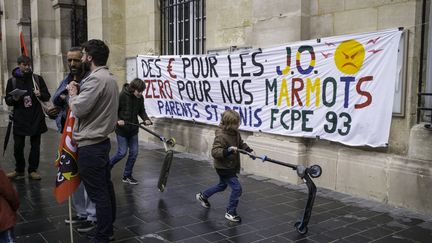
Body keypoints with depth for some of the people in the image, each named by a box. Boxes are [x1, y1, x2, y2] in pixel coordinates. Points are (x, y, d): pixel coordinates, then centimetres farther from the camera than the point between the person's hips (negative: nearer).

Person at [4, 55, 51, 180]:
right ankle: (19, 170, 18)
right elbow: (7, 100, 6)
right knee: (18, 146, 2)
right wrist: (14, 99, -16)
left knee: (35, 145, 5)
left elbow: (47, 96, 7)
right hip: (19, 119, 0)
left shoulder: (37, 78, 5)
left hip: (36, 118, 0)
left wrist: (40, 94, -14)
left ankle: (32, 170, 16)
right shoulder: (12, 81, 6)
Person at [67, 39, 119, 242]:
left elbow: (78, 109, -21)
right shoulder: (110, 78, 13)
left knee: (98, 193, -1)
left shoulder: (96, 79, -18)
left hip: (90, 145, -10)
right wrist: (78, 92, 3)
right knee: (106, 188, 17)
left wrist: (72, 94, -3)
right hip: (102, 141, 10)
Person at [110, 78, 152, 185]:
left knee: (134, 153, 6)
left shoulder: (140, 98, -4)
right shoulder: (122, 96, -19)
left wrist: (146, 119, -9)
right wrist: (118, 120, -26)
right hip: (122, 129, -5)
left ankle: (127, 176, 21)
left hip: (133, 129, 5)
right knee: (122, 153, -2)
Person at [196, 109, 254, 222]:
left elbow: (241, 143, 13)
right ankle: (230, 213, 7)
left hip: (231, 166, 10)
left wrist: (249, 150, -3)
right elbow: (215, 152, -32)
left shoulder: (235, 133, -2)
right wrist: (228, 151, -45)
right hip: (224, 167, -10)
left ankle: (203, 196, 49)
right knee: (237, 188, -9)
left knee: (222, 185, 29)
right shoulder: (221, 136, -28)